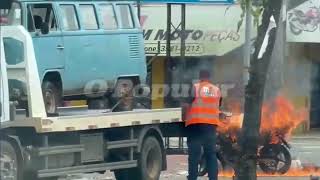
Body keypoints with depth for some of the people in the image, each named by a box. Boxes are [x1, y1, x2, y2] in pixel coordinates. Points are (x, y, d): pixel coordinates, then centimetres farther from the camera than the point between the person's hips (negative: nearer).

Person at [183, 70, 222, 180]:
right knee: (211, 153, 7)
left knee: (194, 153, -3)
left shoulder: (195, 88, 0)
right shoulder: (216, 90, 13)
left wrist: (184, 117, 7)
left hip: (195, 123, -3)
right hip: (211, 124, 3)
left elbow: (187, 105, -7)